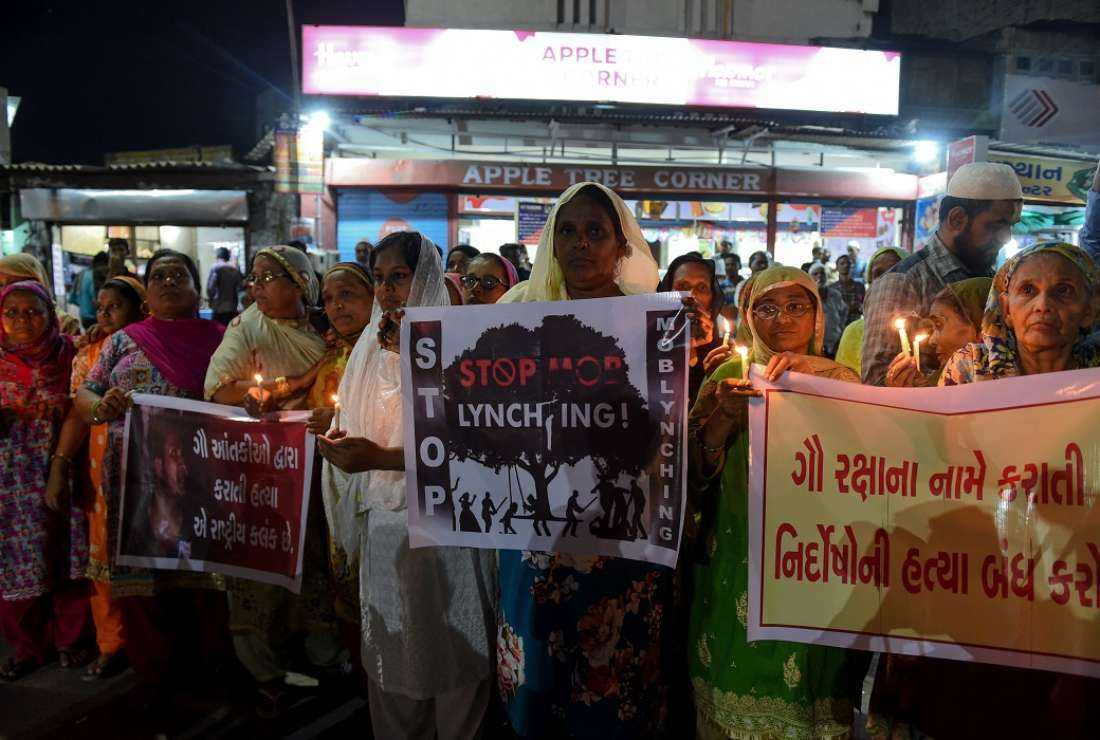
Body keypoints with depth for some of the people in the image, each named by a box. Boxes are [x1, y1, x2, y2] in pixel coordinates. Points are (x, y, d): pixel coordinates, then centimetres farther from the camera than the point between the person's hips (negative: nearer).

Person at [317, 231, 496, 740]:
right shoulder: (373, 350, 10)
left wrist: (380, 458, -23)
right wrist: (342, 446, -2)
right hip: (384, 524, 6)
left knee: (446, 658, 6)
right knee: (389, 661, 14)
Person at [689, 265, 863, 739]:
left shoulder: (840, 380, 5)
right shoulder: (730, 374, 3)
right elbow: (697, 477, -4)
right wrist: (723, 416, -20)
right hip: (738, 564, 0)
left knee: (805, 692, 6)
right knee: (738, 684, 7)